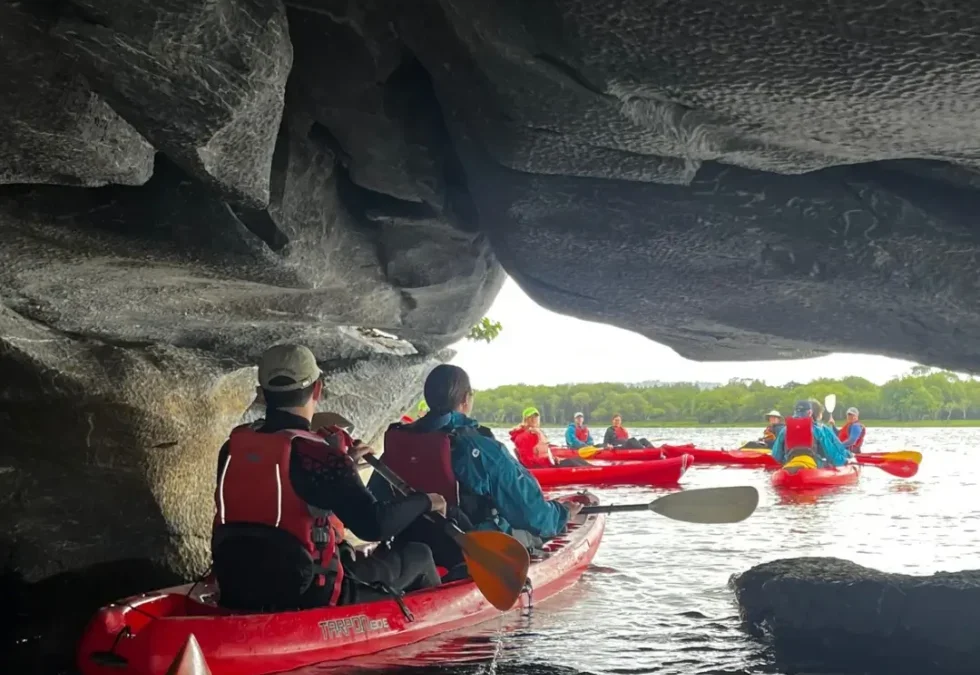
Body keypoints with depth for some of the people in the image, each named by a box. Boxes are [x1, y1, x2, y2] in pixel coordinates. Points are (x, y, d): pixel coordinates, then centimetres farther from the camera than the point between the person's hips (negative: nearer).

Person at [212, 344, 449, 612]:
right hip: (307, 597, -7)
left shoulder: (233, 446, 1)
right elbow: (374, 524, -24)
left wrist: (340, 463, 24)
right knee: (419, 556, 13)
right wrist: (425, 501, -6)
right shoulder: (315, 453, -19)